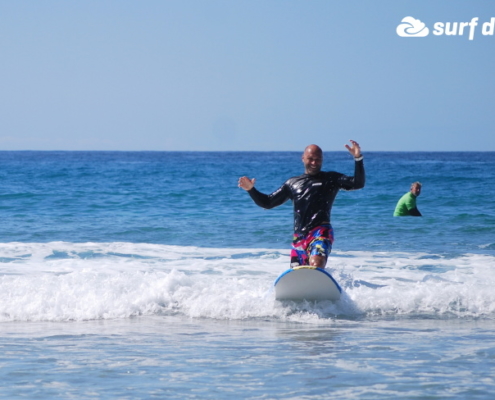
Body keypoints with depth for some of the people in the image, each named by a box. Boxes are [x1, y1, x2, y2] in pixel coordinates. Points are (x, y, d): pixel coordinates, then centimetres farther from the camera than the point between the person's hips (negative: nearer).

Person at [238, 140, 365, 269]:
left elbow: (358, 184, -3)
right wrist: (251, 189, 9)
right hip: (299, 237, 5)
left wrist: (358, 158, -16)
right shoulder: (292, 183, 22)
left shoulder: (331, 179, 11)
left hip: (321, 232, -5)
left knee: (316, 265, -30)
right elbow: (268, 202, 25)